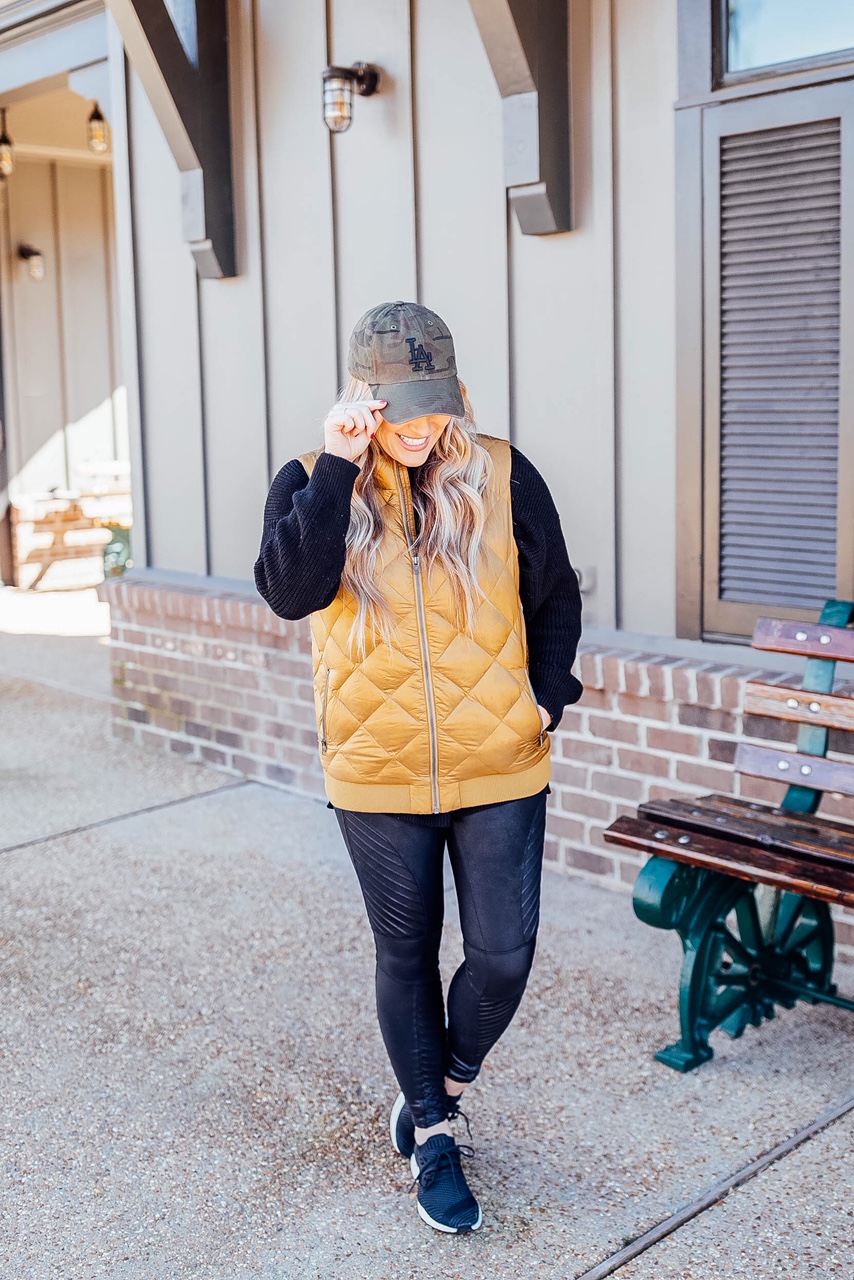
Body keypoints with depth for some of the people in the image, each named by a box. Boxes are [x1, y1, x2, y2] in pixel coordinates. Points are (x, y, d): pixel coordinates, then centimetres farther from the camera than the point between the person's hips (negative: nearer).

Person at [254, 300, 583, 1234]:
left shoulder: (504, 478, -2)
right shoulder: (312, 481, -3)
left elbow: (555, 598, 8)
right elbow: (290, 591, -21)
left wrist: (546, 696, -2)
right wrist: (338, 466, -24)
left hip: (498, 771, 1)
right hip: (377, 775, 0)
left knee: (504, 955, 2)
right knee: (407, 956, 13)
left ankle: (440, 1086, 33)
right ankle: (431, 1137, 33)